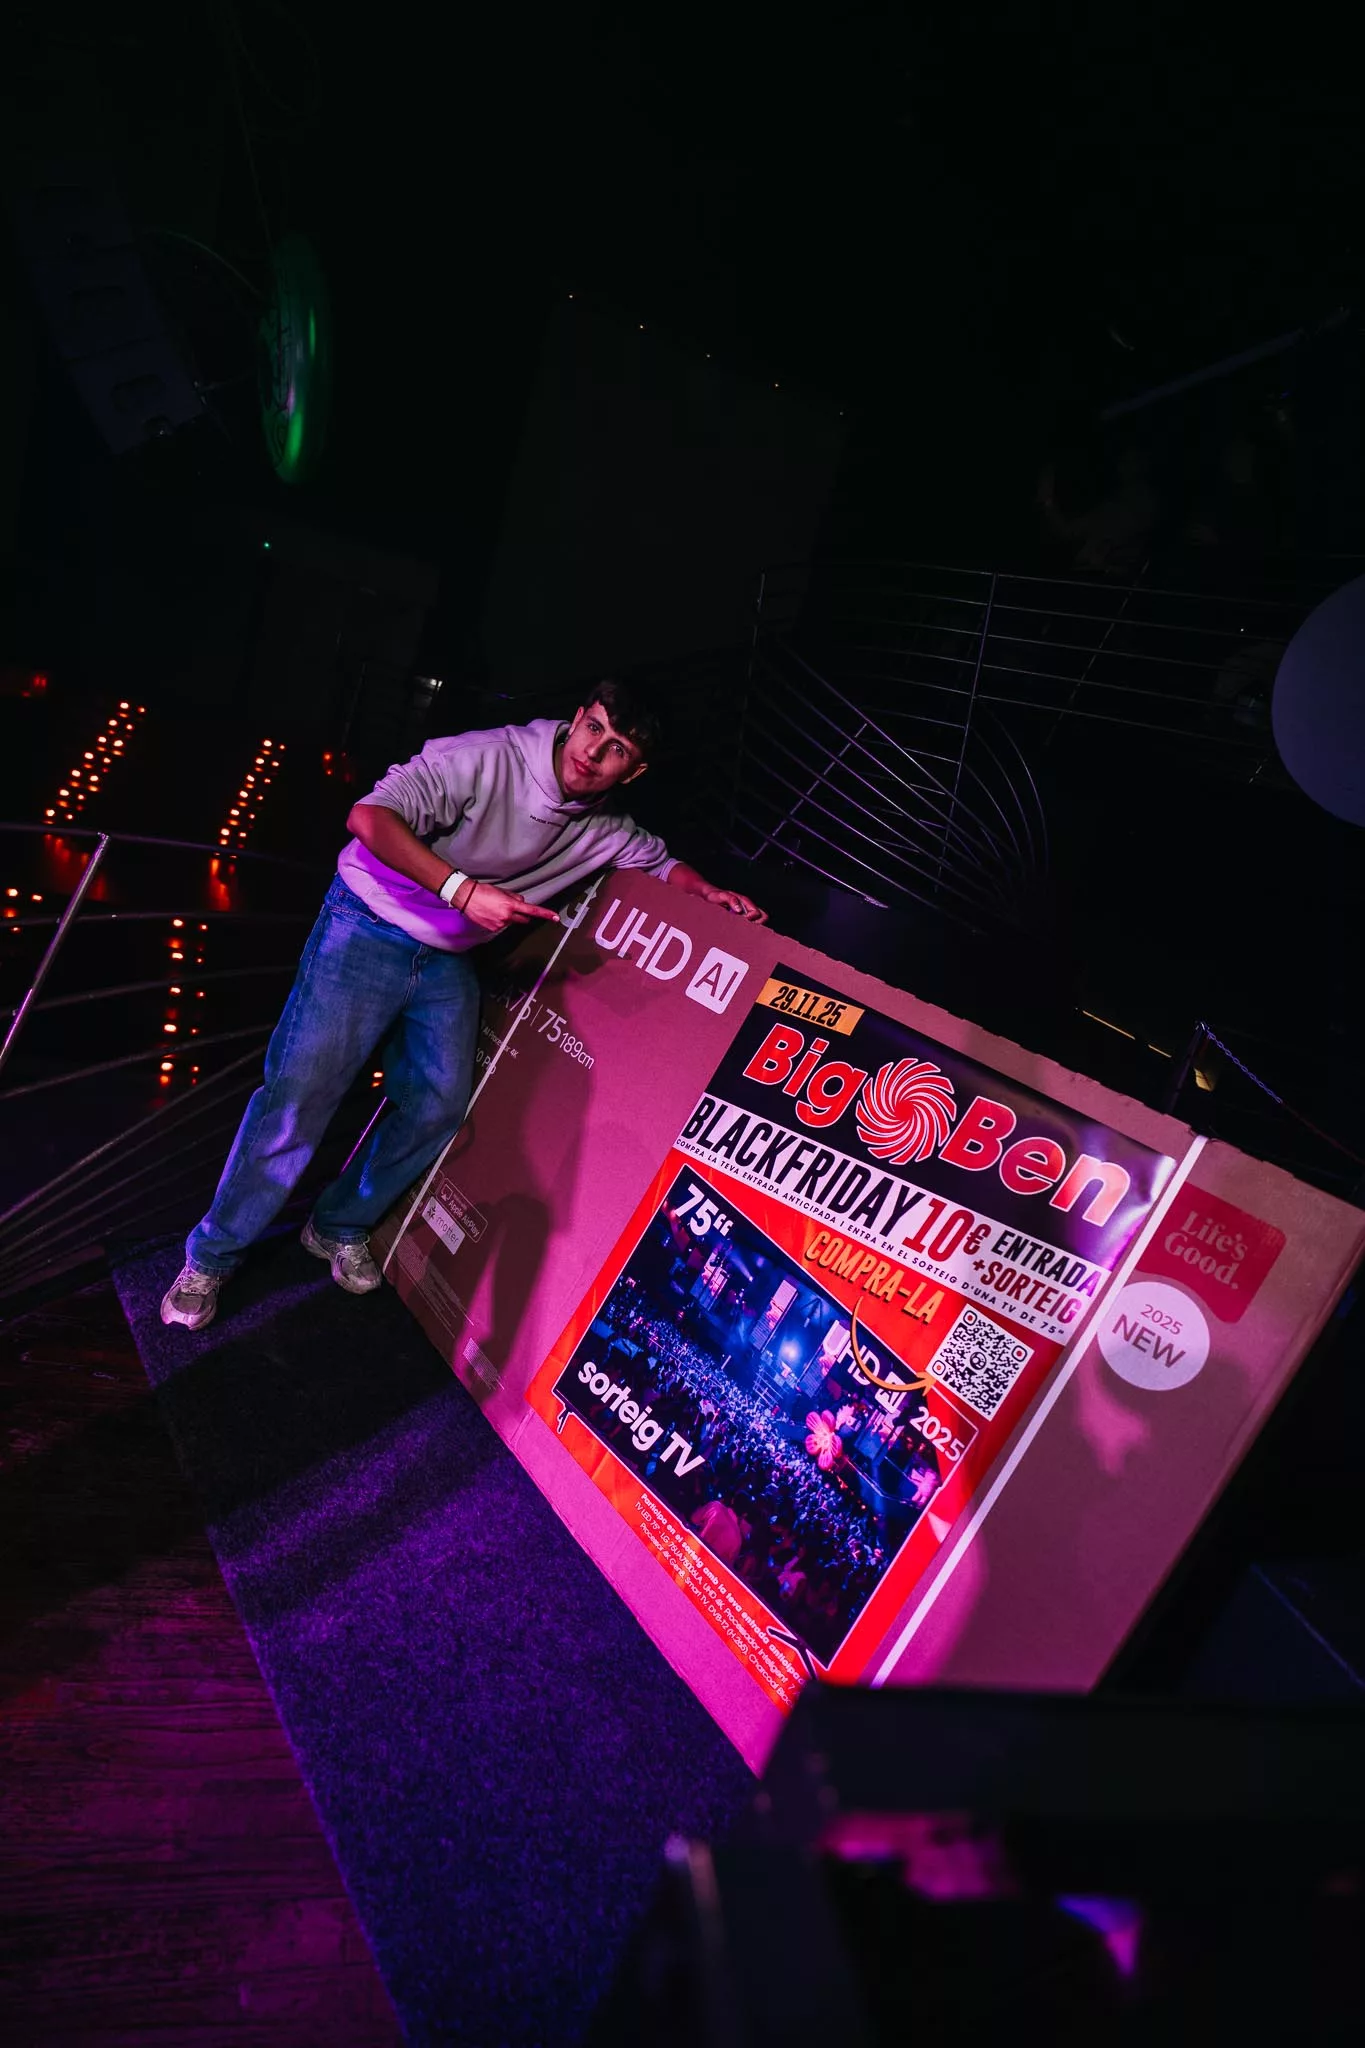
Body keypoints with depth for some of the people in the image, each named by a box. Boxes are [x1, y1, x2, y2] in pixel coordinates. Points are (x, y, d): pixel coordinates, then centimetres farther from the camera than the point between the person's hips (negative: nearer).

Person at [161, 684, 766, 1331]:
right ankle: (213, 1254, 5)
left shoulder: (603, 829, -3)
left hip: (447, 962, 6)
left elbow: (661, 863, 15)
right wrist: (462, 889, -40)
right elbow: (370, 816, -30)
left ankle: (339, 1229, 24)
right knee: (302, 1089, -12)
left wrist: (710, 894, -7)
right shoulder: (488, 758, -24)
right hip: (370, 930, -6)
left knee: (439, 1106, 2)